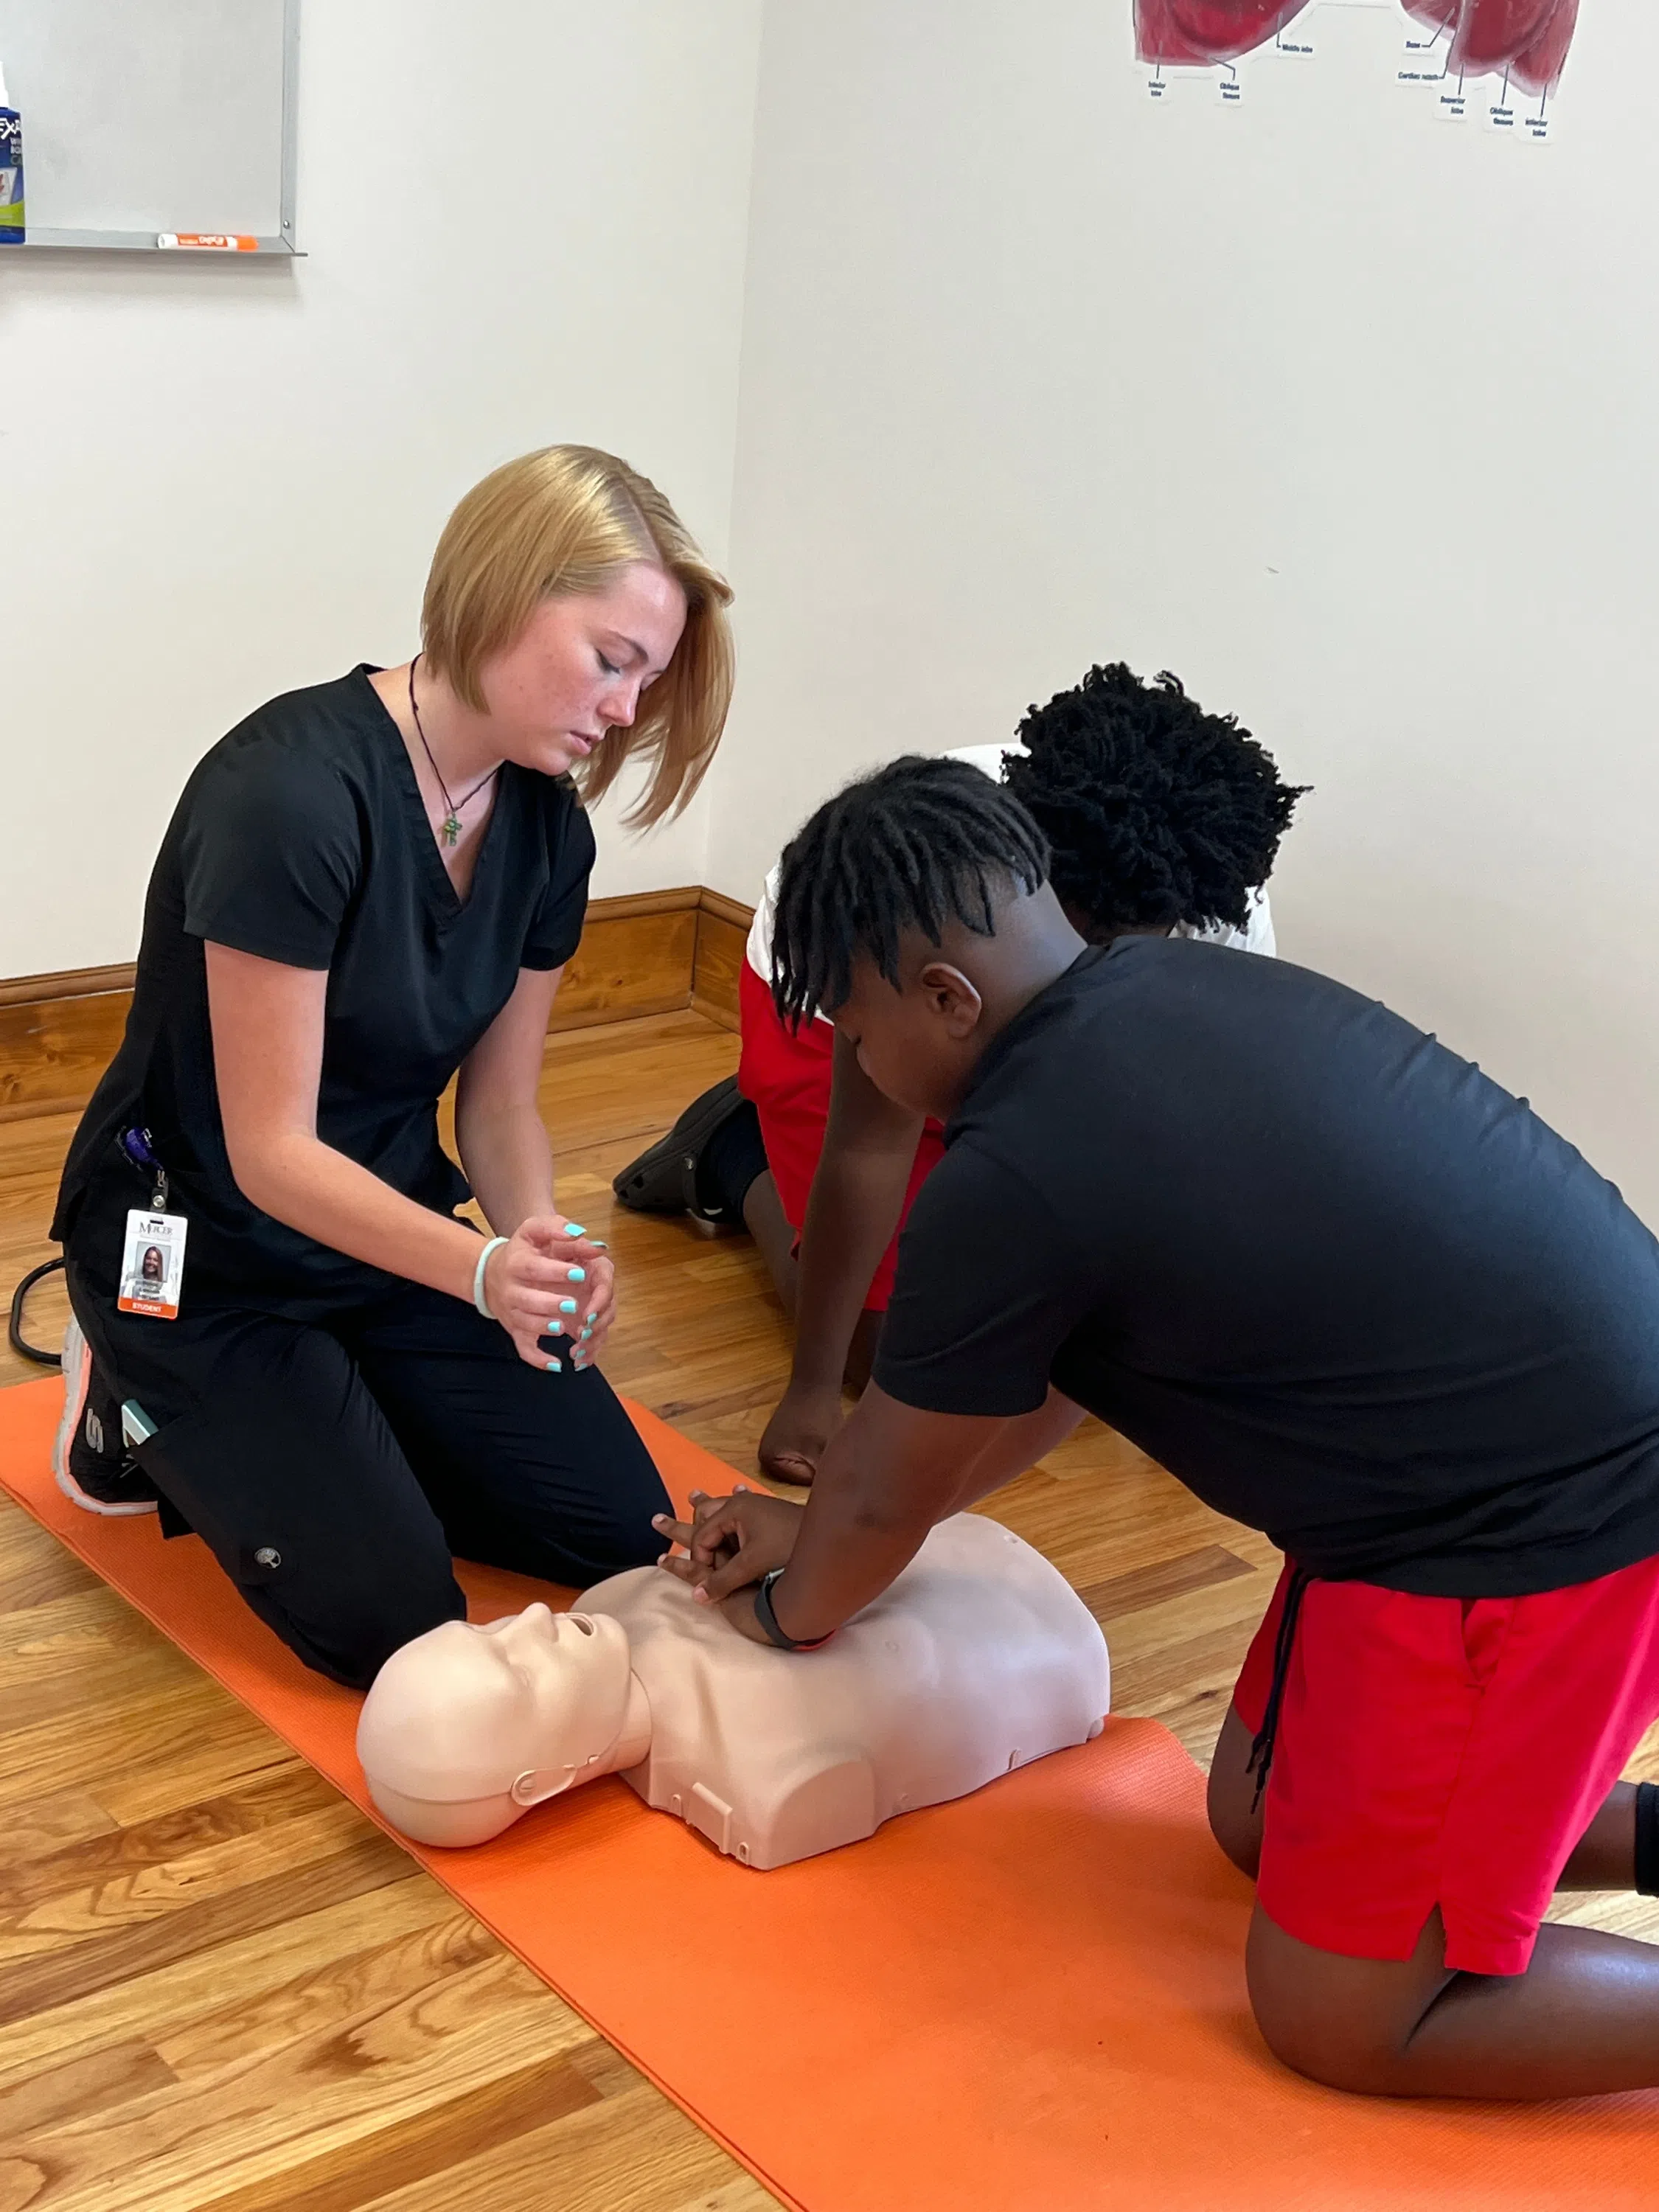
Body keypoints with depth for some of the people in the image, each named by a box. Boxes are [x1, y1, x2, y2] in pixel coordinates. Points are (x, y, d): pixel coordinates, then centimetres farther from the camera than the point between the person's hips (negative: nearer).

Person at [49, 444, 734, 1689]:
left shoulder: (547, 826, -6)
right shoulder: (293, 791, -29)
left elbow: (500, 1105, 0)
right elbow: (272, 1150, -27)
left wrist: (543, 1250, -21)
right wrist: (484, 1269, -41)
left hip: (393, 1234, 7)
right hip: (200, 1250, -7)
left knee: (623, 1533, 0)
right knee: (389, 1626, -11)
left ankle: (327, 1419, 19)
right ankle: (150, 1413, 12)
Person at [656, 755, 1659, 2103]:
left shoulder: (1010, 1181, -23)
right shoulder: (1166, 984, 4)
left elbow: (884, 1499, -3)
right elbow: (1059, 1371, 17)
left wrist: (787, 1612, 19)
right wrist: (826, 1529, 23)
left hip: (1546, 1531, -9)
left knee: (1339, 2015, 4)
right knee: (1260, 1823, 22)